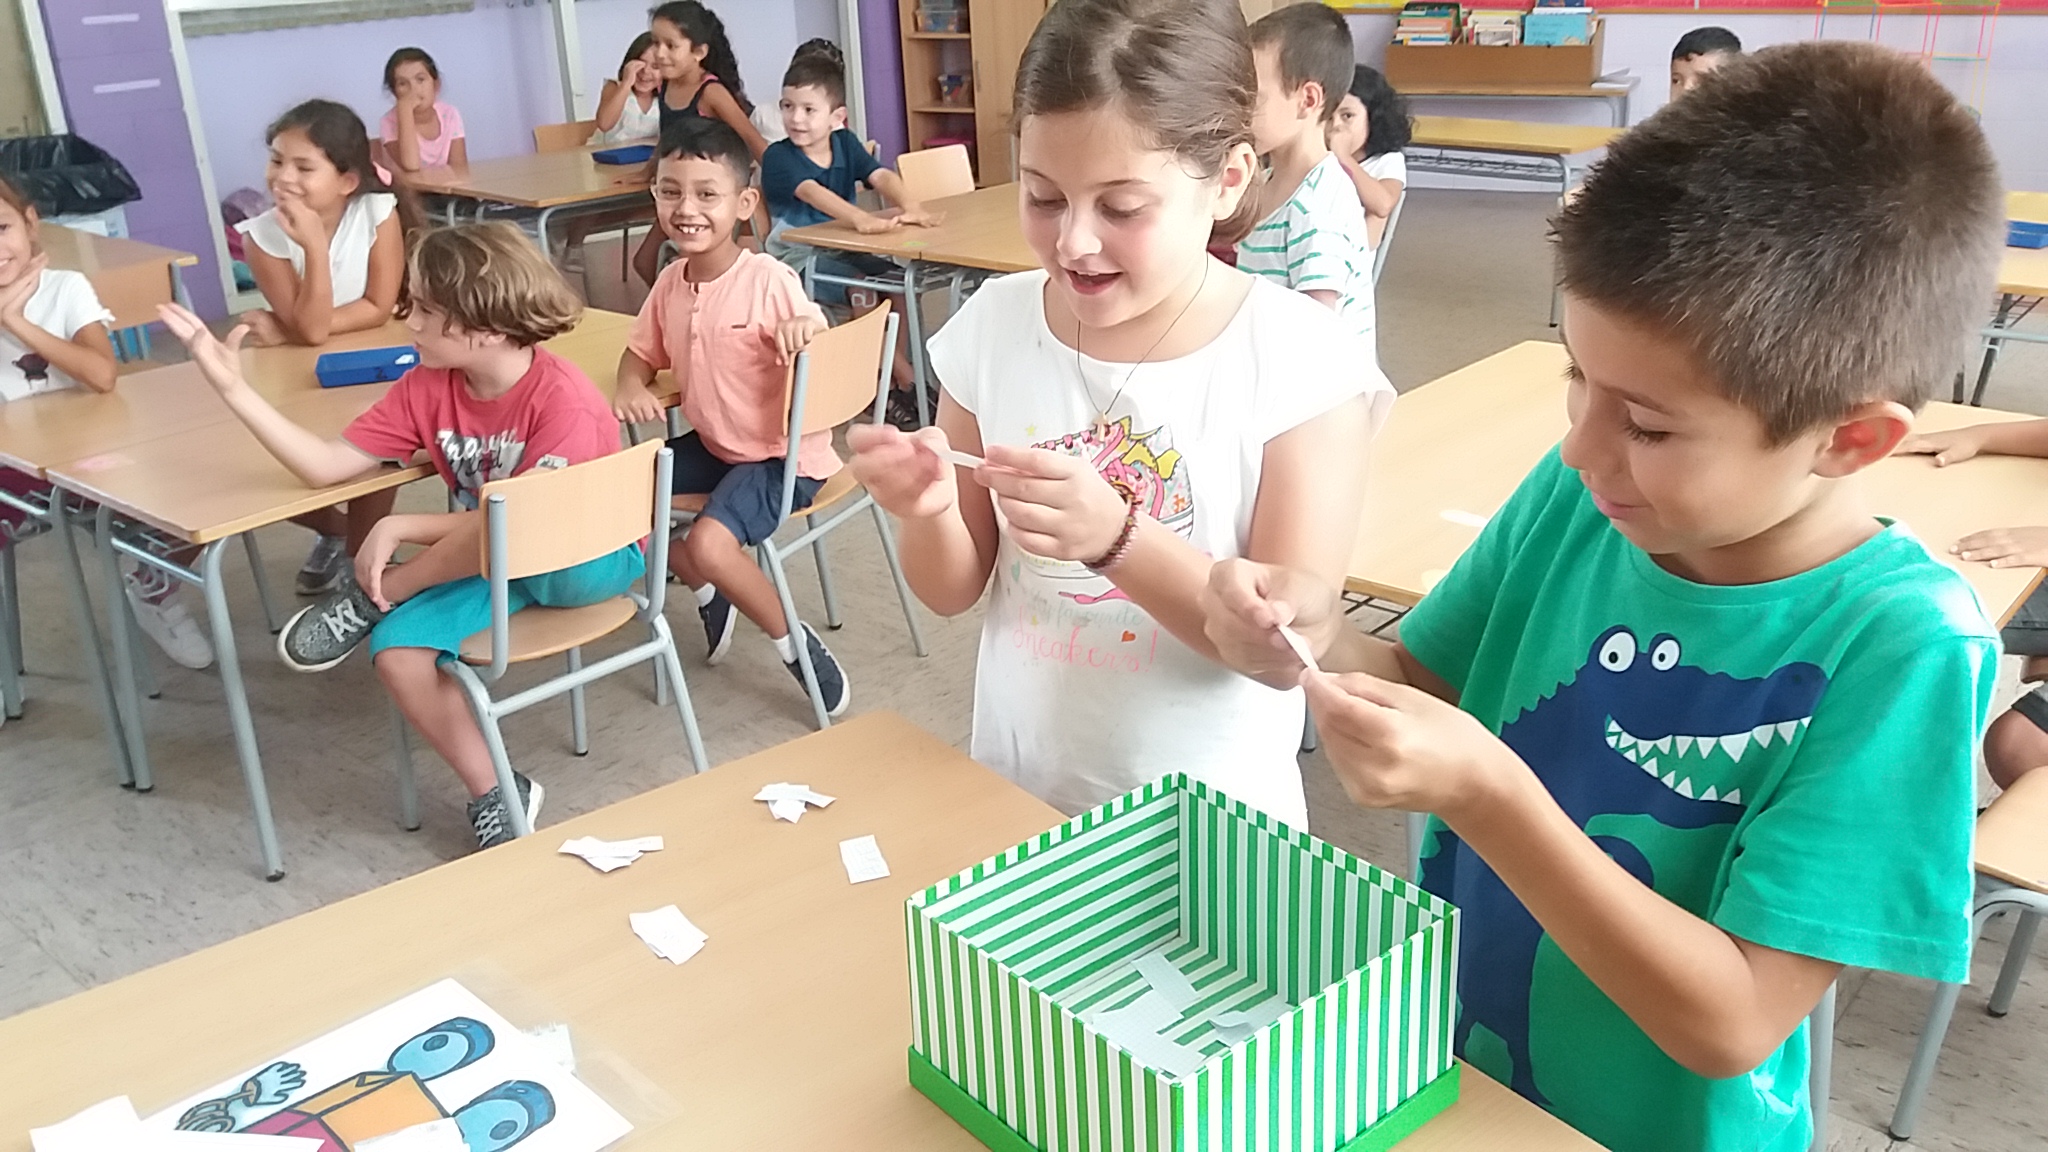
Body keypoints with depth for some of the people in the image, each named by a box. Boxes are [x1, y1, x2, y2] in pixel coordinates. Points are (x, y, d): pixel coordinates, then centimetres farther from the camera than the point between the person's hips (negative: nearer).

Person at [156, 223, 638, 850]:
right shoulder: (427, 387, -6)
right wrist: (232, 385, -15)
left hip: (591, 558, -6)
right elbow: (327, 465, -9)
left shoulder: (561, 397, -25)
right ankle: (495, 795, -7)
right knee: (399, 651, -21)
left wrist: (402, 527, -26)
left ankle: (372, 596, -15)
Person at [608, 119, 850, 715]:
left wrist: (808, 326, -41)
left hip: (783, 455, -8)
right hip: (712, 445, 8)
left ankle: (793, 640, -2)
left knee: (709, 543, -29)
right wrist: (630, 386, -8)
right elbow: (643, 351, 14)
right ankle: (708, 594, 25)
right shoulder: (671, 282, -1)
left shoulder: (769, 280, -21)